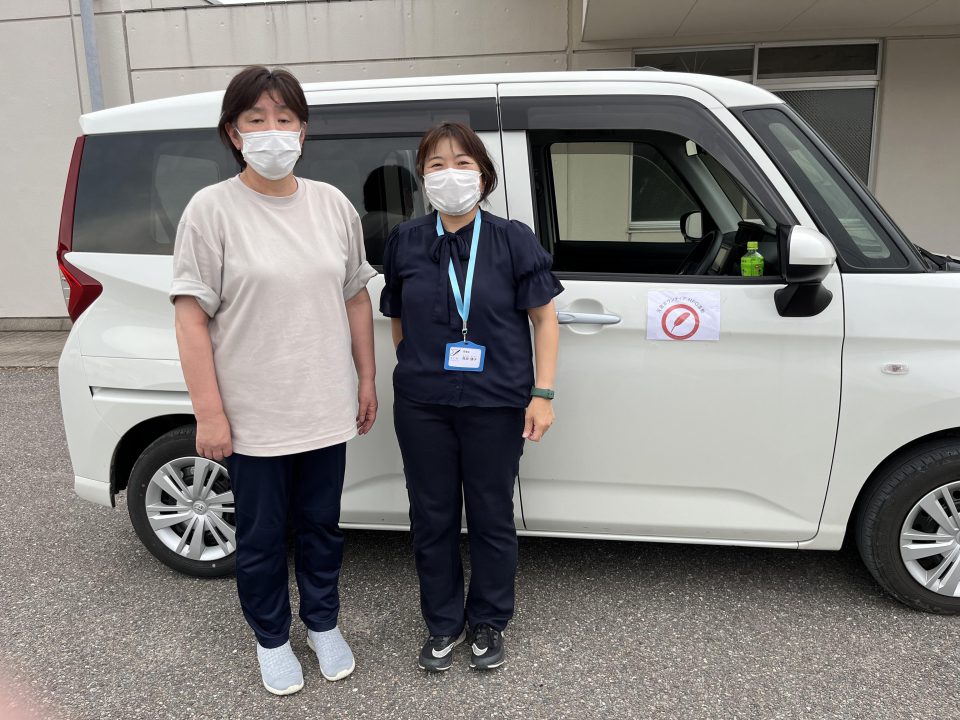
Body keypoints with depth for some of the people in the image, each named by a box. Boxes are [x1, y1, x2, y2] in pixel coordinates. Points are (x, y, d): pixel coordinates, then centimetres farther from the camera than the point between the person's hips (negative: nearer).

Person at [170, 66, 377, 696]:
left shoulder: (333, 205, 4)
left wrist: (367, 379, 9)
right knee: (263, 536, 14)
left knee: (321, 526, 19)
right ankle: (272, 639, 38)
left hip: (326, 410, 4)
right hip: (253, 416, -3)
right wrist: (209, 414, -13)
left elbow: (356, 297, 10)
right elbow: (192, 318, -10)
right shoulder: (212, 209, -9)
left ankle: (323, 624, 42)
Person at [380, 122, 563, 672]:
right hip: (422, 405, 3)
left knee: (491, 517, 11)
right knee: (432, 518, 13)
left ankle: (489, 623, 33)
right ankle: (444, 624, 34)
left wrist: (543, 393, -7)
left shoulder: (514, 240, -4)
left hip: (495, 404, -2)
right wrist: (419, 372, 6)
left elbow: (544, 319, -2)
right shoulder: (406, 242, 3)